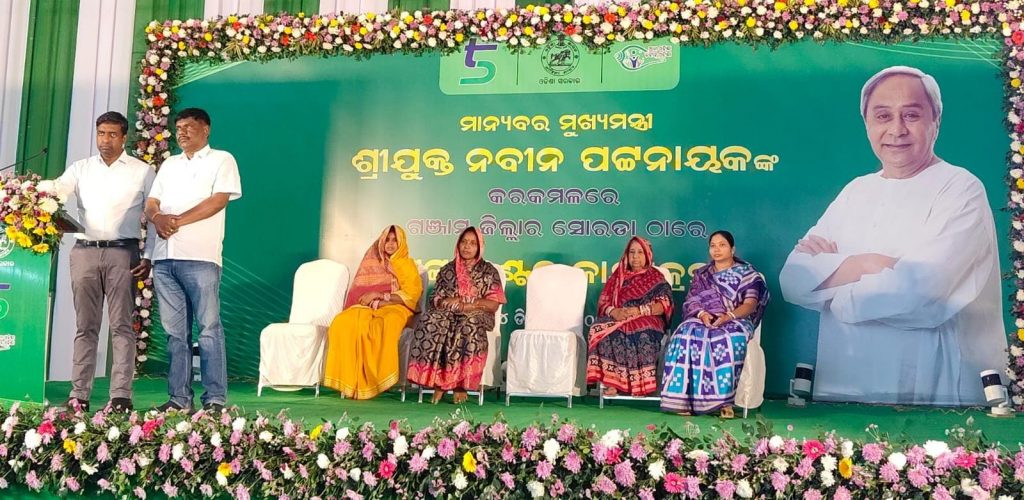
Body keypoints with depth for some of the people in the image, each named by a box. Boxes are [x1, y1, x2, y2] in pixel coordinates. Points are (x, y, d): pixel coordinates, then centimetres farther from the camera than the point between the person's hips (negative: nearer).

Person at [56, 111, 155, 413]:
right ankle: (79, 394, 7)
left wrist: (148, 257, -4)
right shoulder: (81, 168, 15)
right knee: (85, 326, 4)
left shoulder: (142, 172, 7)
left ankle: (121, 396, -5)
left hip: (122, 253, -3)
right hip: (84, 251, 3)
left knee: (121, 326, -4)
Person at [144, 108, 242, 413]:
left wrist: (178, 221, -11)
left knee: (209, 328, -6)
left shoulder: (221, 160, 6)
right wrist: (157, 217, -7)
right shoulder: (169, 164, 23)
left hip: (200, 256, -6)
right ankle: (179, 398, 10)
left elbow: (218, 200, -8)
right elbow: (151, 203, 17)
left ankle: (215, 399, -4)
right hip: (164, 257, 6)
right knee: (175, 331, 6)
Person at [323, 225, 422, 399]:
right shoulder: (373, 262, 21)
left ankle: (372, 379, -39)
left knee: (385, 326, -42)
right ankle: (350, 379, -34)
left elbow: (410, 295, -2)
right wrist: (372, 300, -8)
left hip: (395, 308, -3)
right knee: (343, 322, -31)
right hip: (369, 306, 3)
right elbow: (360, 291, 16)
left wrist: (379, 296, -12)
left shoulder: (407, 265, 11)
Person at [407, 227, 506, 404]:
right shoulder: (447, 270, 18)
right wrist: (447, 302, -9)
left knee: (469, 325, -40)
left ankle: (460, 382, -36)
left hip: (477, 316, -2)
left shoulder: (488, 271, 10)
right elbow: (435, 300, 12)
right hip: (449, 314, 2)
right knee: (431, 321, -33)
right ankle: (437, 380, -34)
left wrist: (465, 304, -10)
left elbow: (493, 304, 0)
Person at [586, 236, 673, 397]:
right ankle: (611, 381, -33)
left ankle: (639, 383, -30)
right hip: (617, 319, 3)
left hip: (647, 320, -3)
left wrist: (639, 310, -18)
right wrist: (614, 312, -11)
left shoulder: (655, 277, 12)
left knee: (642, 334, -39)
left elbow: (664, 304, -3)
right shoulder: (618, 275, 22)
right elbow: (603, 301, 12)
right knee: (600, 330, -31)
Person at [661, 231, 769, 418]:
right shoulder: (701, 274, 21)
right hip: (702, 319, 3)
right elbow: (691, 301, 10)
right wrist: (702, 314, -13)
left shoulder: (746, 273, 10)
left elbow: (750, 304, -2)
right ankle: (684, 399, -38)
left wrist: (728, 316, -21)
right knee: (686, 337, -33)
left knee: (729, 341, -40)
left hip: (735, 321, -3)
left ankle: (724, 400, -38)